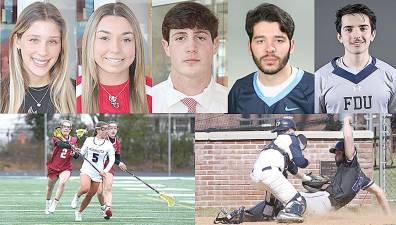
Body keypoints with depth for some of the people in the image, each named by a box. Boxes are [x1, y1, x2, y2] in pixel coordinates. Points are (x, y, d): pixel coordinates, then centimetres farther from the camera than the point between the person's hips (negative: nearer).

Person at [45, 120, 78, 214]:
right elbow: (60, 144, -33)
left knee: (62, 182, -28)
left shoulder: (73, 140, 1)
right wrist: (70, 146, -50)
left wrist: (74, 154, -13)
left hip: (66, 167, 0)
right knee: (50, 187, 15)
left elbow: (76, 156, 11)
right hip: (53, 167, 0)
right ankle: (47, 204, 42)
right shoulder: (56, 137, -9)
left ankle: (54, 204, -18)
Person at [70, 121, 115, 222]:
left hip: (98, 173, 1)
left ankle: (79, 212, 24)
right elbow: (82, 153, 12)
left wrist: (105, 171, -12)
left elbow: (112, 160, 0)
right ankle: (77, 196, 4)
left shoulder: (108, 145, 0)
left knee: (90, 195, 4)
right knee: (85, 188, -29)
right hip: (86, 169, -1)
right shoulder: (89, 140, 2)